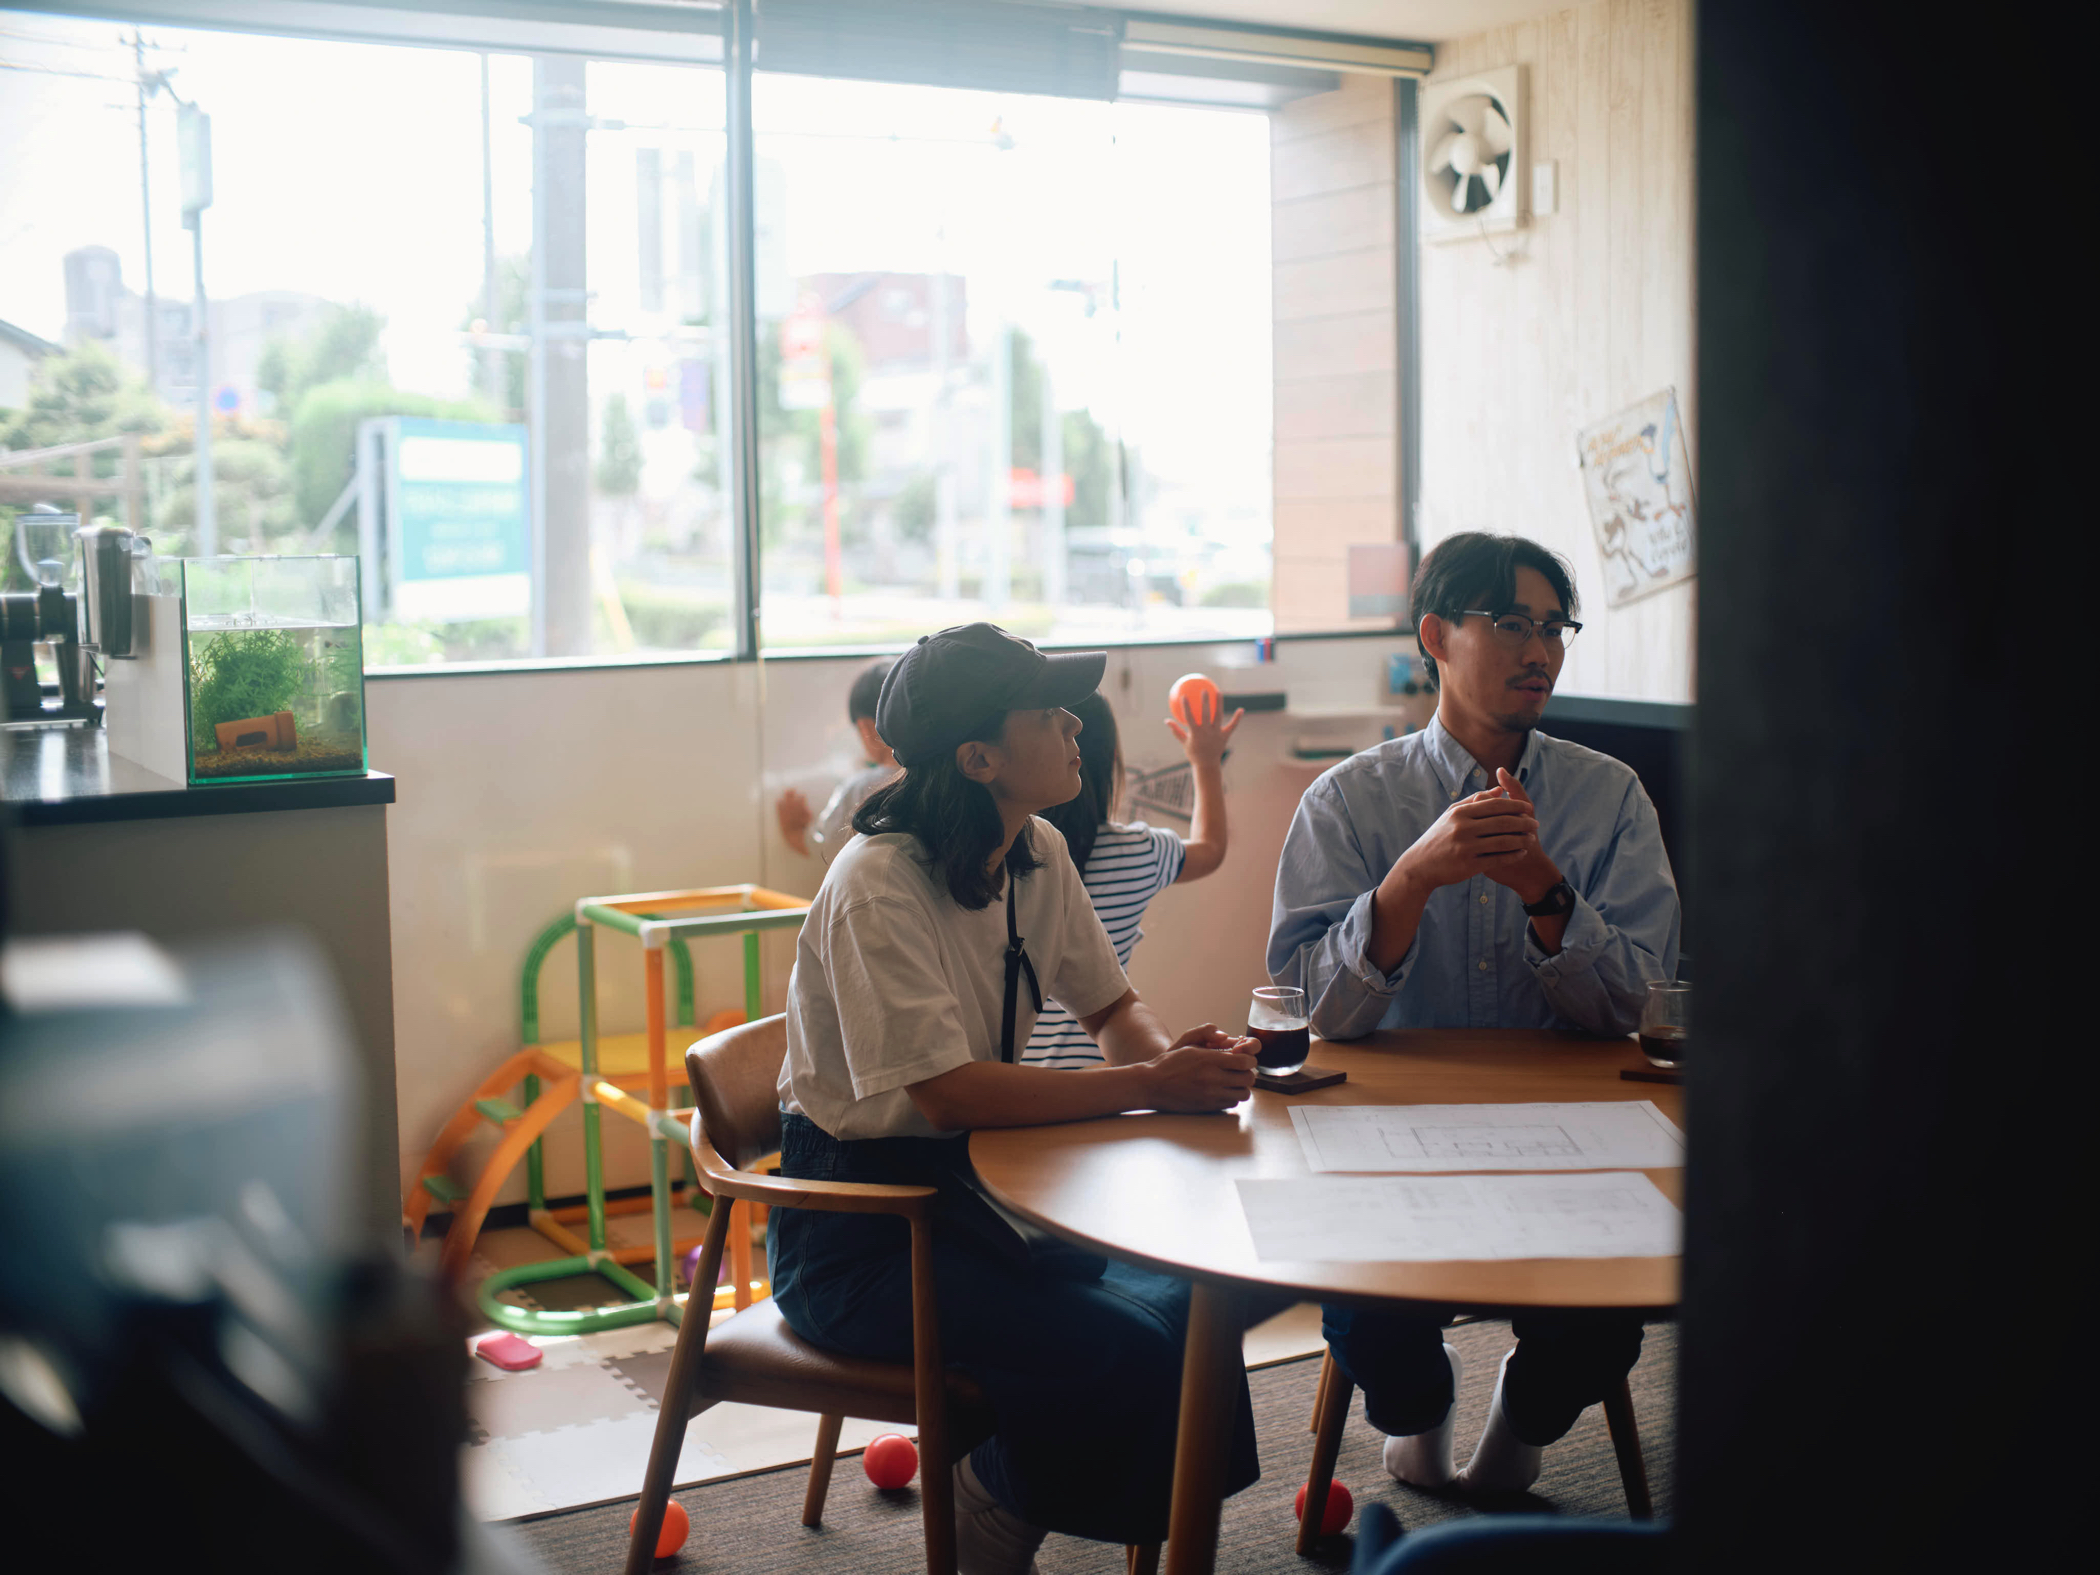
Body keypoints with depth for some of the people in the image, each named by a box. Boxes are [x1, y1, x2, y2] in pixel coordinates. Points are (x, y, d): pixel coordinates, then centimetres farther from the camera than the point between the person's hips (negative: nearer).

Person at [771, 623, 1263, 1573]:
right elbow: (948, 1094, -29)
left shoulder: (1040, 855, 2)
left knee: (1190, 1306, -12)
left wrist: (1177, 1056, -12)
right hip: (858, 1231, -8)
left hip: (975, 1184, 8)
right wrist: (1151, 1085, -28)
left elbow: (1112, 1008, 12)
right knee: (1125, 1352, -23)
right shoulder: (878, 887, -22)